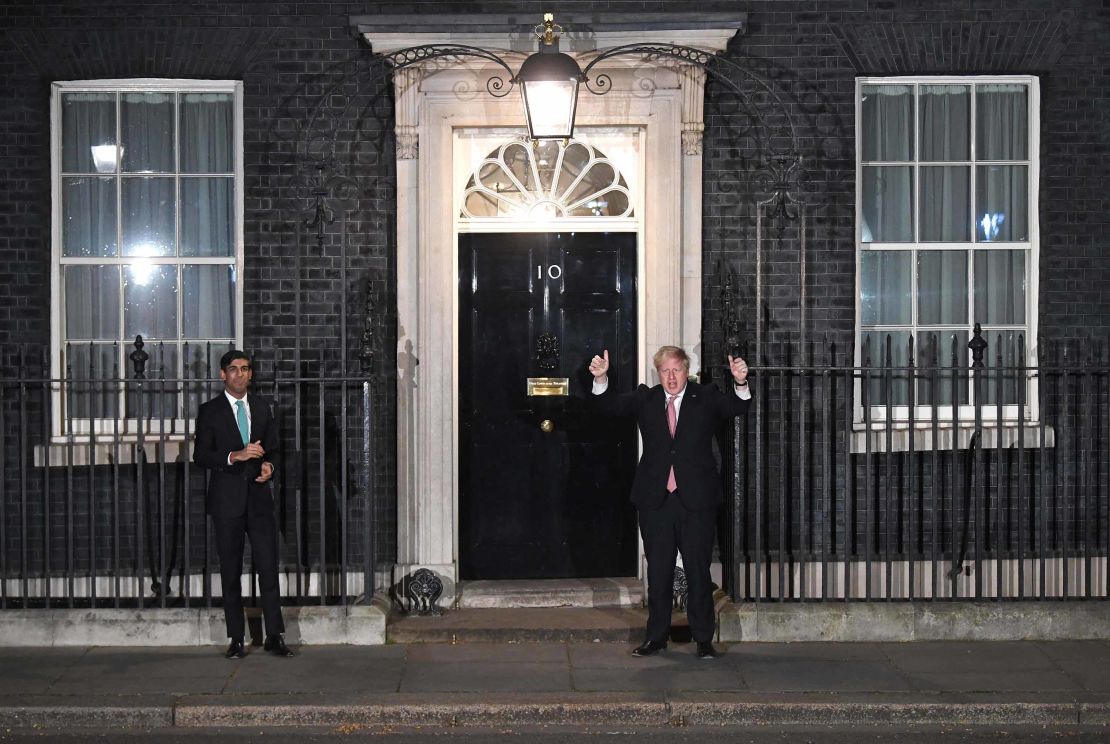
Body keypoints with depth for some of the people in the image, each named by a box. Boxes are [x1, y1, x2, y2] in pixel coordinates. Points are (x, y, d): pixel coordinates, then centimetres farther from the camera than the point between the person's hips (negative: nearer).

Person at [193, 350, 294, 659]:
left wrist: (268, 465, -1)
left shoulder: (261, 407, 12)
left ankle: (274, 635, 3)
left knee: (269, 567, -2)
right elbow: (200, 455, -5)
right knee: (231, 572, 3)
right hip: (227, 499, -3)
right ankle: (236, 639, 9)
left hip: (259, 495, 3)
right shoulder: (210, 411, 1)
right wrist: (235, 456, -19)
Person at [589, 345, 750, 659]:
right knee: (658, 571, 10)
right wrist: (601, 378, -22)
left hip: (696, 500, -2)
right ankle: (656, 637, 20)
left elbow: (738, 407, -11)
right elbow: (611, 405, -3)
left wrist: (740, 384, -32)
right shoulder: (645, 399, 7)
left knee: (698, 571, 3)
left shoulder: (706, 398, 3)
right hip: (655, 500, 2)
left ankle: (703, 639, 12)